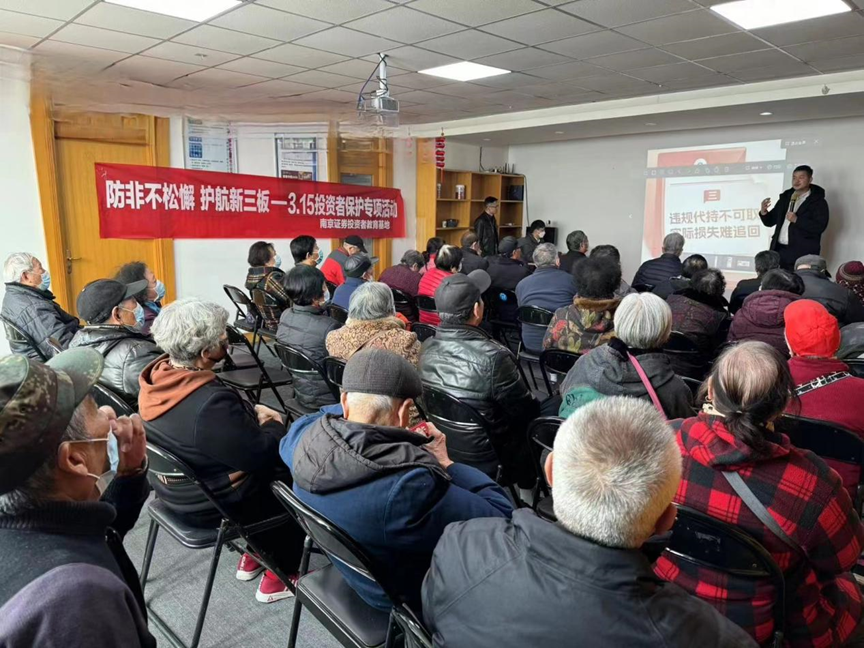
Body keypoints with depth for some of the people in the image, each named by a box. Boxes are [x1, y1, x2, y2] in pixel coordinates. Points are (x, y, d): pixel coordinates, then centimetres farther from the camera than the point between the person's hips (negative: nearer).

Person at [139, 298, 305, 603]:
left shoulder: (160, 375, -9)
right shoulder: (211, 404, -37)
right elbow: (261, 455, -26)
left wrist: (253, 410, -3)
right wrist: (275, 425, -8)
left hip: (177, 485, 8)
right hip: (210, 504, -8)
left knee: (268, 471, 24)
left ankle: (253, 554, 32)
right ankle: (280, 576, 21)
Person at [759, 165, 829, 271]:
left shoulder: (818, 202, -3)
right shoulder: (785, 197, 14)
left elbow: (820, 226, -14)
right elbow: (770, 221, 15)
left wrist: (796, 220, -20)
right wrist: (764, 212, -6)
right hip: (780, 250, 6)